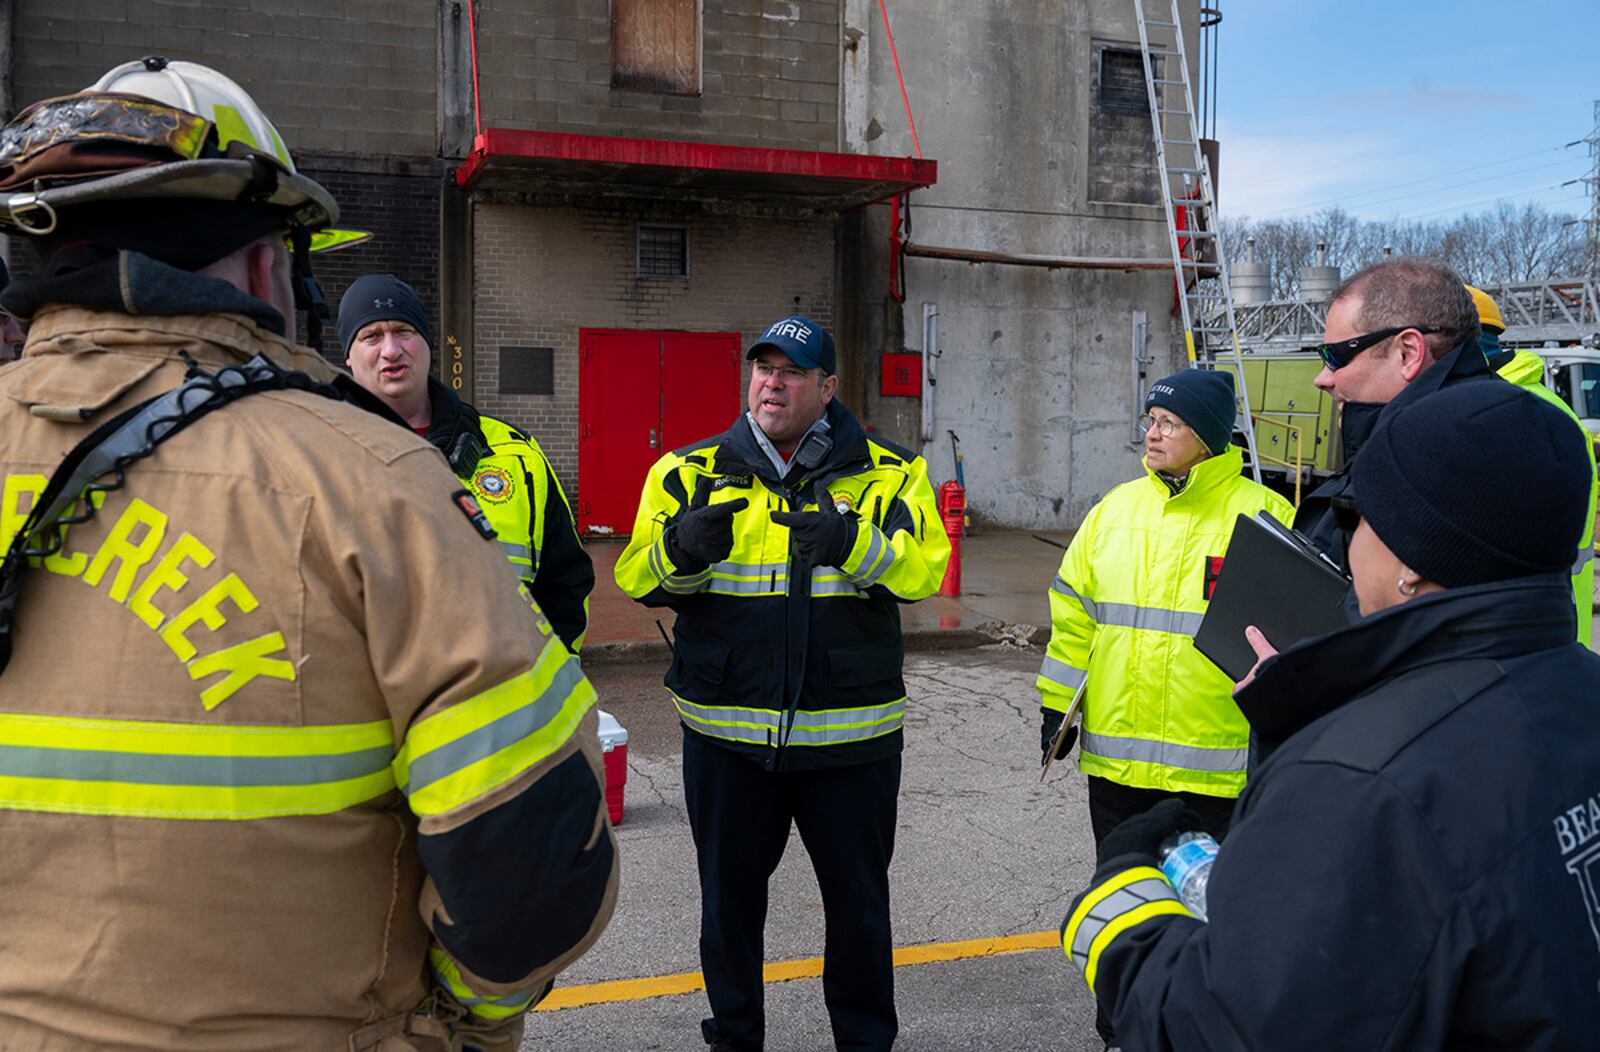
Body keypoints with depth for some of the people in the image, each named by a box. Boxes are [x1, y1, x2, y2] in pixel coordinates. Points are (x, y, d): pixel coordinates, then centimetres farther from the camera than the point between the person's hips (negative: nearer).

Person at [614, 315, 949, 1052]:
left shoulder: (887, 473, 1)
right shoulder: (692, 471, 3)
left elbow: (922, 569, -10)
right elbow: (638, 578, -2)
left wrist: (851, 542, -27)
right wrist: (685, 547, -22)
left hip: (850, 733, 0)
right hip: (727, 731, 1)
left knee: (858, 898, 14)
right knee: (729, 895, 16)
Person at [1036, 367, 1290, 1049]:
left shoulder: (1261, 516, -7)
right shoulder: (1116, 509, 6)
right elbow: (1074, 614, 11)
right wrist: (1057, 706, 10)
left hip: (1217, 763, -4)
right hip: (1116, 756, 5)